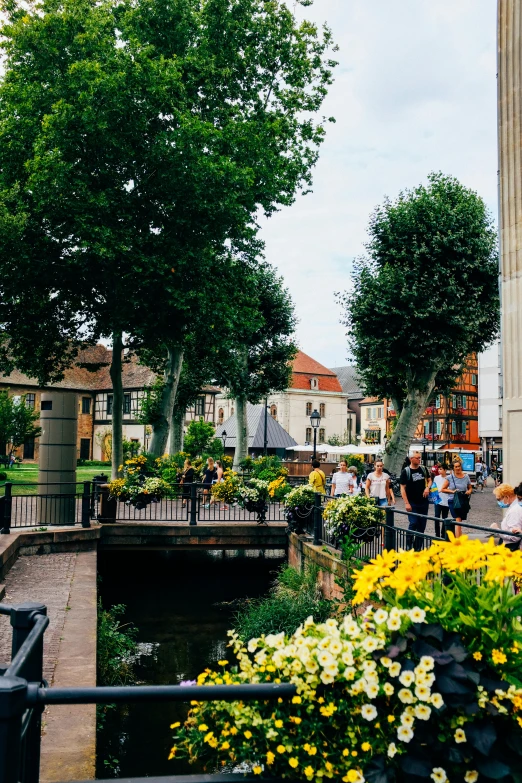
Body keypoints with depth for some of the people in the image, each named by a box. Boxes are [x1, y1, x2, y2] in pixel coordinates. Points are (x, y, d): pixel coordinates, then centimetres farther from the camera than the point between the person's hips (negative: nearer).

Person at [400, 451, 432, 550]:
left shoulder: (423, 469, 5)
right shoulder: (406, 471, -8)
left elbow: (429, 480, 19)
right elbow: (402, 488, -9)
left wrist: (427, 487, -5)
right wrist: (406, 503, -15)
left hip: (423, 502, 5)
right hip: (412, 503, -5)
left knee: (422, 525, 8)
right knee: (413, 524, -11)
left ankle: (417, 547, 18)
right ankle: (408, 545, 5)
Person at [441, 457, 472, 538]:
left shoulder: (466, 477, 5)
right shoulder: (450, 478, -2)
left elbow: (470, 488, 18)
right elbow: (443, 489, 4)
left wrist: (469, 491, -4)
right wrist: (452, 491, -10)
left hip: (464, 502, 3)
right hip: (453, 501, -3)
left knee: (459, 522, 12)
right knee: (458, 521, -14)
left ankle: (456, 539, 25)